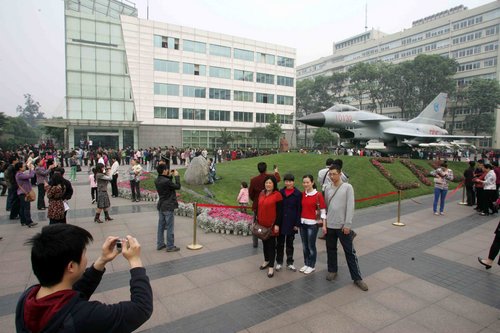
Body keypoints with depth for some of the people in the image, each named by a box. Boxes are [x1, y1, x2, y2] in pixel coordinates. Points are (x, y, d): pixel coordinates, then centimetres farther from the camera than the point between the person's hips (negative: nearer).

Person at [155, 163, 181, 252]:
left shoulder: (157, 181, 3)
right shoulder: (166, 181, -24)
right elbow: (178, 186, -15)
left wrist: (170, 176, 9)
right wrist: (176, 176, -7)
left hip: (161, 206, 8)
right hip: (168, 207, -8)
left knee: (161, 226, 16)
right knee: (169, 227, 2)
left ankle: (160, 244, 25)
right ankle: (170, 246, 10)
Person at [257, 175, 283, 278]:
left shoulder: (277, 195, -12)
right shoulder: (261, 194, 7)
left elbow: (279, 211, -13)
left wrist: (277, 224, -15)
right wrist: (256, 220, 13)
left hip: (272, 225, -6)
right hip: (262, 224, 6)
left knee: (271, 244, 3)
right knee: (264, 243, 18)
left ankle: (271, 267, 12)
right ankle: (266, 261, 37)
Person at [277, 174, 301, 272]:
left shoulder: (298, 194, -5)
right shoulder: (280, 192, 2)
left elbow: (299, 209, -5)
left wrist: (297, 223, -9)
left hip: (291, 222, -2)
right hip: (281, 222, 2)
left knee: (290, 243, 11)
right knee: (280, 243, 10)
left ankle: (289, 263, 24)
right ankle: (279, 262, 24)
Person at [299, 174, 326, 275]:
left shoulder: (318, 194, -10)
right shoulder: (302, 194, 4)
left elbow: (323, 211, -8)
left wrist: (324, 225, -10)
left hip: (312, 224, -5)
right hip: (302, 223, 5)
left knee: (311, 246, 5)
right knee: (304, 246, 14)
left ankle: (312, 266, 23)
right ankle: (306, 264, 30)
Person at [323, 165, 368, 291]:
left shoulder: (347, 187, -6)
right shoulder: (328, 189, 7)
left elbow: (350, 207, -10)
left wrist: (347, 224, -14)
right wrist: (324, 223, 4)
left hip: (343, 226, -4)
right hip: (330, 225, 4)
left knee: (350, 252, 2)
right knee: (331, 249, 15)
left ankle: (357, 278, 11)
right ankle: (332, 270, 32)